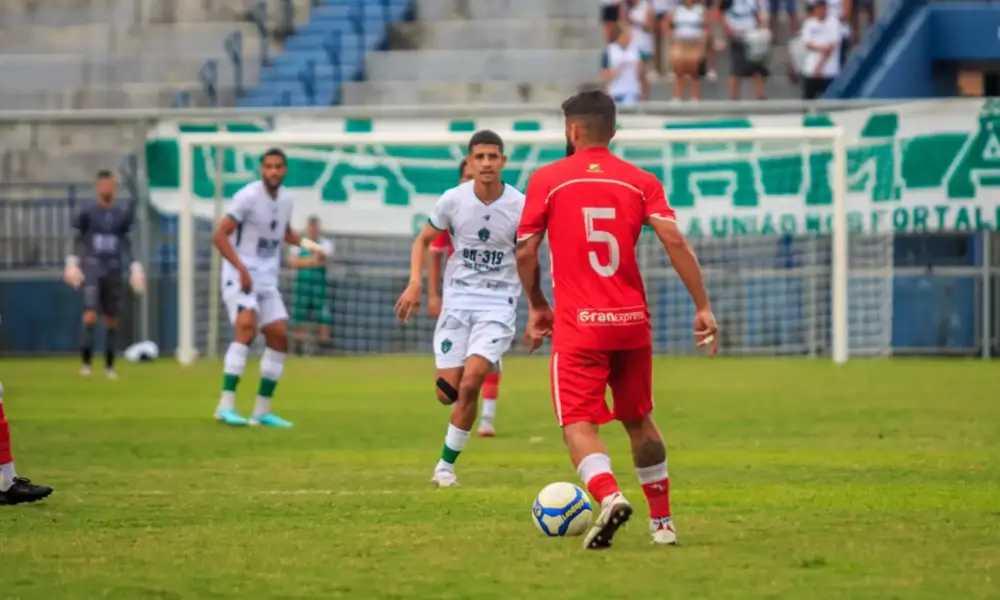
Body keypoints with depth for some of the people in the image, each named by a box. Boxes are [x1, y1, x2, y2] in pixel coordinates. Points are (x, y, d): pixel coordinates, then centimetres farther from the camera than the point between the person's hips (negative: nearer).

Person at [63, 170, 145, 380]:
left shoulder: (123, 214, 7)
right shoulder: (87, 213, -1)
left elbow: (126, 244, 15)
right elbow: (77, 240, 4)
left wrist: (134, 267, 10)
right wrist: (72, 263, -7)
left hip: (113, 268, 3)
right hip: (92, 267, -3)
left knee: (111, 318, 4)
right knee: (91, 313, -16)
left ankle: (109, 365, 11)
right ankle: (85, 361, -13)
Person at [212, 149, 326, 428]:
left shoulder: (285, 199, 8)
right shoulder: (248, 197, -14)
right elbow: (219, 236, -16)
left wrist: (310, 245, 11)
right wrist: (242, 269, -24)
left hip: (267, 279, 7)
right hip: (240, 276, -7)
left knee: (279, 336, 2)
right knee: (247, 326, -26)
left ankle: (262, 410, 11)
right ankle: (226, 405, -28)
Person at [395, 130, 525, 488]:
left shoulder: (520, 206, -7)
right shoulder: (453, 200, -4)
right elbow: (423, 241, 11)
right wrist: (415, 283, -4)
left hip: (498, 304, -2)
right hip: (457, 300, 2)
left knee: (469, 384, -18)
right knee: (447, 392, -3)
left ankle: (446, 464, -3)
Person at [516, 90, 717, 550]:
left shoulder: (546, 180, 0)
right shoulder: (640, 181, 5)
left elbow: (525, 254, 1)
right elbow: (674, 241, -6)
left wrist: (537, 306, 18)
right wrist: (703, 307, -4)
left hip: (578, 326, -3)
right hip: (632, 322, 3)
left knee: (579, 425, -6)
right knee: (639, 420, 20)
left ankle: (609, 496, -33)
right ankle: (662, 521, 25)